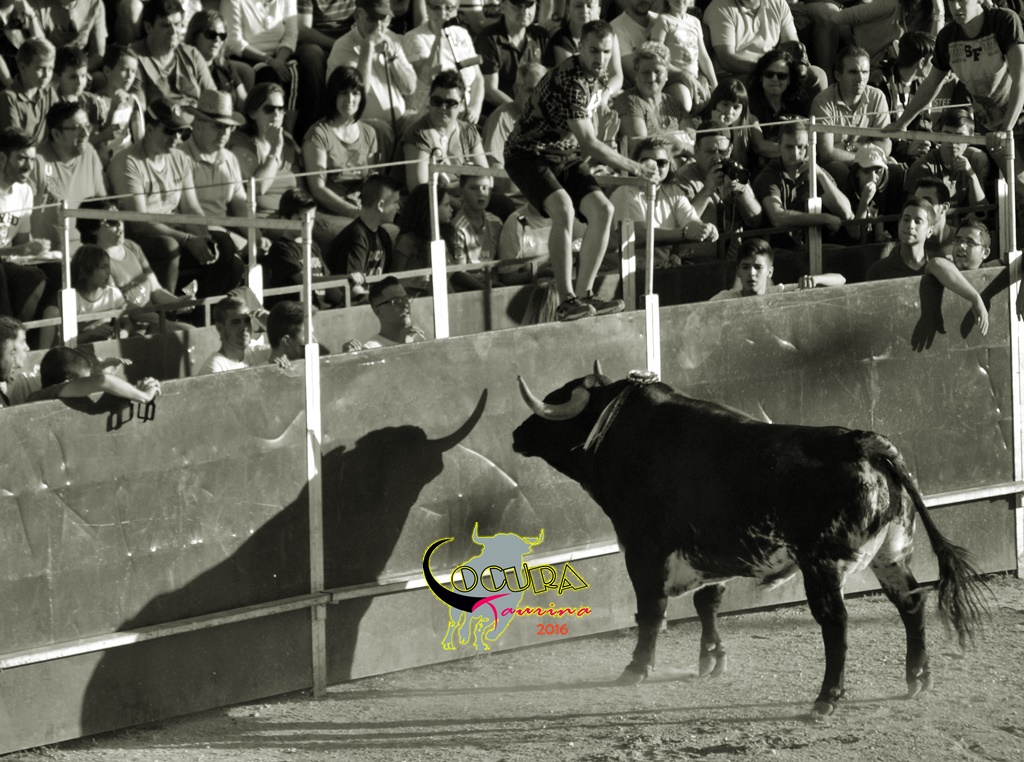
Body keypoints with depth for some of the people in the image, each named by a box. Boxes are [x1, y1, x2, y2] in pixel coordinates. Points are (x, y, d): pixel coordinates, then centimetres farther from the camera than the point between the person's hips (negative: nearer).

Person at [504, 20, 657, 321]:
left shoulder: (597, 77, 3)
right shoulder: (568, 81, -27)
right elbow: (586, 141, -30)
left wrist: (606, 159, 18)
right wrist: (633, 168, -25)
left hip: (565, 157, 9)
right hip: (528, 154, -9)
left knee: (602, 209, -11)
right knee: (563, 208, -33)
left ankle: (583, 294, -8)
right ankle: (565, 300, -31)